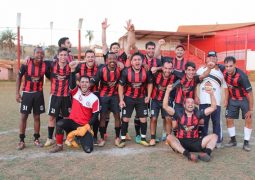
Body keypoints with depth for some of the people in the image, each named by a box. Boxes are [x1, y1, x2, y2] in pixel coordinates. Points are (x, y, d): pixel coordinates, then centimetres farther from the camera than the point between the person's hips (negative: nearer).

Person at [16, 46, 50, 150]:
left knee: (37, 116, 8)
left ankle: (36, 139, 19)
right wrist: (17, 93, -5)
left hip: (38, 94, 2)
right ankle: (21, 140, 10)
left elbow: (50, 78, 5)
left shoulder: (45, 66, -9)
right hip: (27, 93, -2)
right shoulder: (26, 64, -14)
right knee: (24, 116, 1)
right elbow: (19, 77, -2)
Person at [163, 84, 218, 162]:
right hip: (181, 143, -2)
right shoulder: (179, 114, 1)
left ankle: (206, 153, -37)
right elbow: (165, 106, -9)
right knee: (169, 137, -30)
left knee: (214, 136, -12)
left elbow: (213, 107, 1)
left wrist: (211, 94, -12)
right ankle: (188, 154, -46)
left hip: (195, 142, 2)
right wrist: (167, 91, -18)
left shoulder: (198, 114, 6)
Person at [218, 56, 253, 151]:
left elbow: (249, 93, -27)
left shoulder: (241, 76, -33)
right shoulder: (223, 70, -21)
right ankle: (233, 140, 20)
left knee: (248, 119, -6)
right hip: (232, 99, 4)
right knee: (229, 119, 3)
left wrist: (251, 109, -23)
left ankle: (246, 142, 7)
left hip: (244, 99, -4)